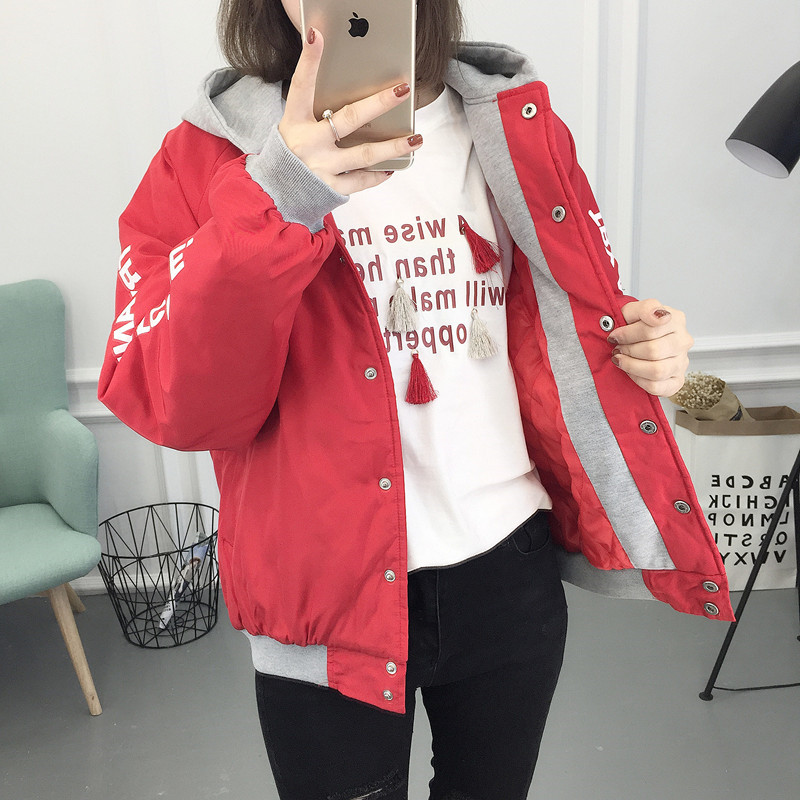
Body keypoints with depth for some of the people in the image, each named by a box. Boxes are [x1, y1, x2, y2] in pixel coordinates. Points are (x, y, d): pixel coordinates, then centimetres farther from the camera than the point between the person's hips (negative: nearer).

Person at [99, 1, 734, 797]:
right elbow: (175, 410, -18)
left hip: (509, 569, 4)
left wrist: (643, 345, -8)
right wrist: (270, 207, -31)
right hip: (325, 597, -3)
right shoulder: (213, 152, -7)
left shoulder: (515, 126, 1)